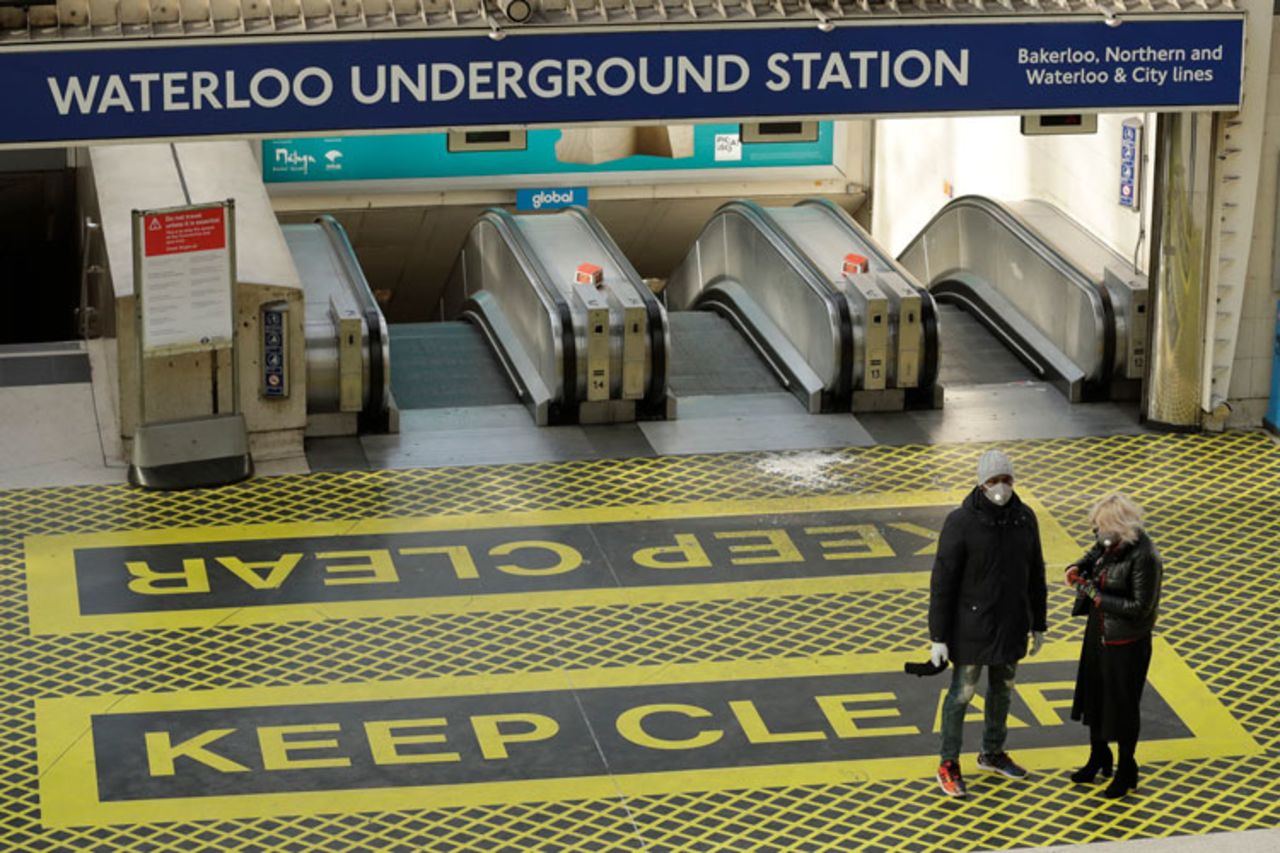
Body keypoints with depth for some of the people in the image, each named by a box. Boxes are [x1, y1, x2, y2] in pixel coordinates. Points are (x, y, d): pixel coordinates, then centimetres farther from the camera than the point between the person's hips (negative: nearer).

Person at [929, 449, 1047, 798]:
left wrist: (1038, 625, 11)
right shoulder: (961, 522, -19)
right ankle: (949, 765, 20)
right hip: (972, 628, -5)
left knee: (1002, 689, 19)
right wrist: (938, 638, -15)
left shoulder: (1025, 518, -4)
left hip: (1012, 625, 5)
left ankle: (992, 753, 38)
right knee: (961, 693, 5)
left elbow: (1035, 575, 7)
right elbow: (942, 583, -16)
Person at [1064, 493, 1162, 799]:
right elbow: (1096, 554, 20)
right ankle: (1098, 758, 42)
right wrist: (1078, 567, -2)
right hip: (1098, 632, 8)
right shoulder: (1111, 543, -4)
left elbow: (1141, 607, -25)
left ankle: (1126, 772, 26)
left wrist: (1098, 597, -22)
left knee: (1122, 705, 7)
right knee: (1093, 695, 21)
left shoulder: (1143, 557, -28)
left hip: (1126, 642, -8)